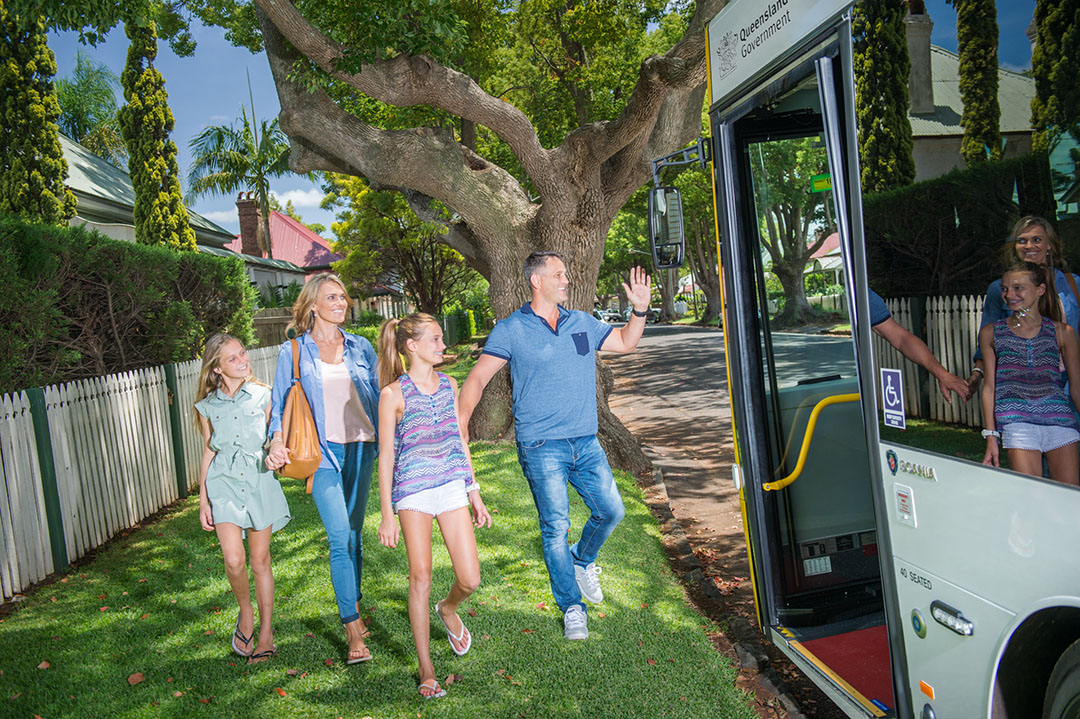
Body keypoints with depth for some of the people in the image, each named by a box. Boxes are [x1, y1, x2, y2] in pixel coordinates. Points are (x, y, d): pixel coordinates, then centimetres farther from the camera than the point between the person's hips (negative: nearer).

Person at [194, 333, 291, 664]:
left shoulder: (262, 396, 0)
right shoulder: (208, 406, 3)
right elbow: (208, 453, 9)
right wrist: (203, 500, 7)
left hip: (259, 480, 0)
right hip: (224, 482, 0)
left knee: (260, 560, 7)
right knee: (234, 560, -13)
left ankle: (266, 634, 21)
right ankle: (245, 612, 18)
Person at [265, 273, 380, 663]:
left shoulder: (361, 347, 11)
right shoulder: (293, 352, 4)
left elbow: (379, 395, 15)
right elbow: (280, 404, 5)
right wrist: (278, 441, -12)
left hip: (359, 448, 3)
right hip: (322, 451, -3)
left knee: (353, 534, 11)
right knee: (339, 537, -12)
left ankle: (353, 606, 29)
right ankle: (353, 630, -8)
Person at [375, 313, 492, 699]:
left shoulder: (449, 385, 9)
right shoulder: (394, 393, -6)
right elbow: (386, 455, -4)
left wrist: (475, 494, 16)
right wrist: (387, 516, -5)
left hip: (452, 485, 4)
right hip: (413, 490, -4)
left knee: (470, 580, 1)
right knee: (420, 578, -1)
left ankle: (448, 609, 38)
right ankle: (426, 670, 15)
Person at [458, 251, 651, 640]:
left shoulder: (582, 323, 10)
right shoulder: (510, 330, -3)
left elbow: (625, 342, 22)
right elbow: (477, 377, -4)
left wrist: (640, 309, 5)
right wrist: (462, 420, -15)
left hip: (586, 442, 5)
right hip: (542, 447, -5)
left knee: (611, 510, 7)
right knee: (555, 527, -1)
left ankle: (582, 561, 37)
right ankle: (572, 608, 16)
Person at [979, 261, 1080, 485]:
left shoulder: (1062, 332, 9)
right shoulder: (991, 333, 8)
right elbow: (990, 386, 9)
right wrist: (991, 436, 5)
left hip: (1059, 418, 1)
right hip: (1018, 422, -1)